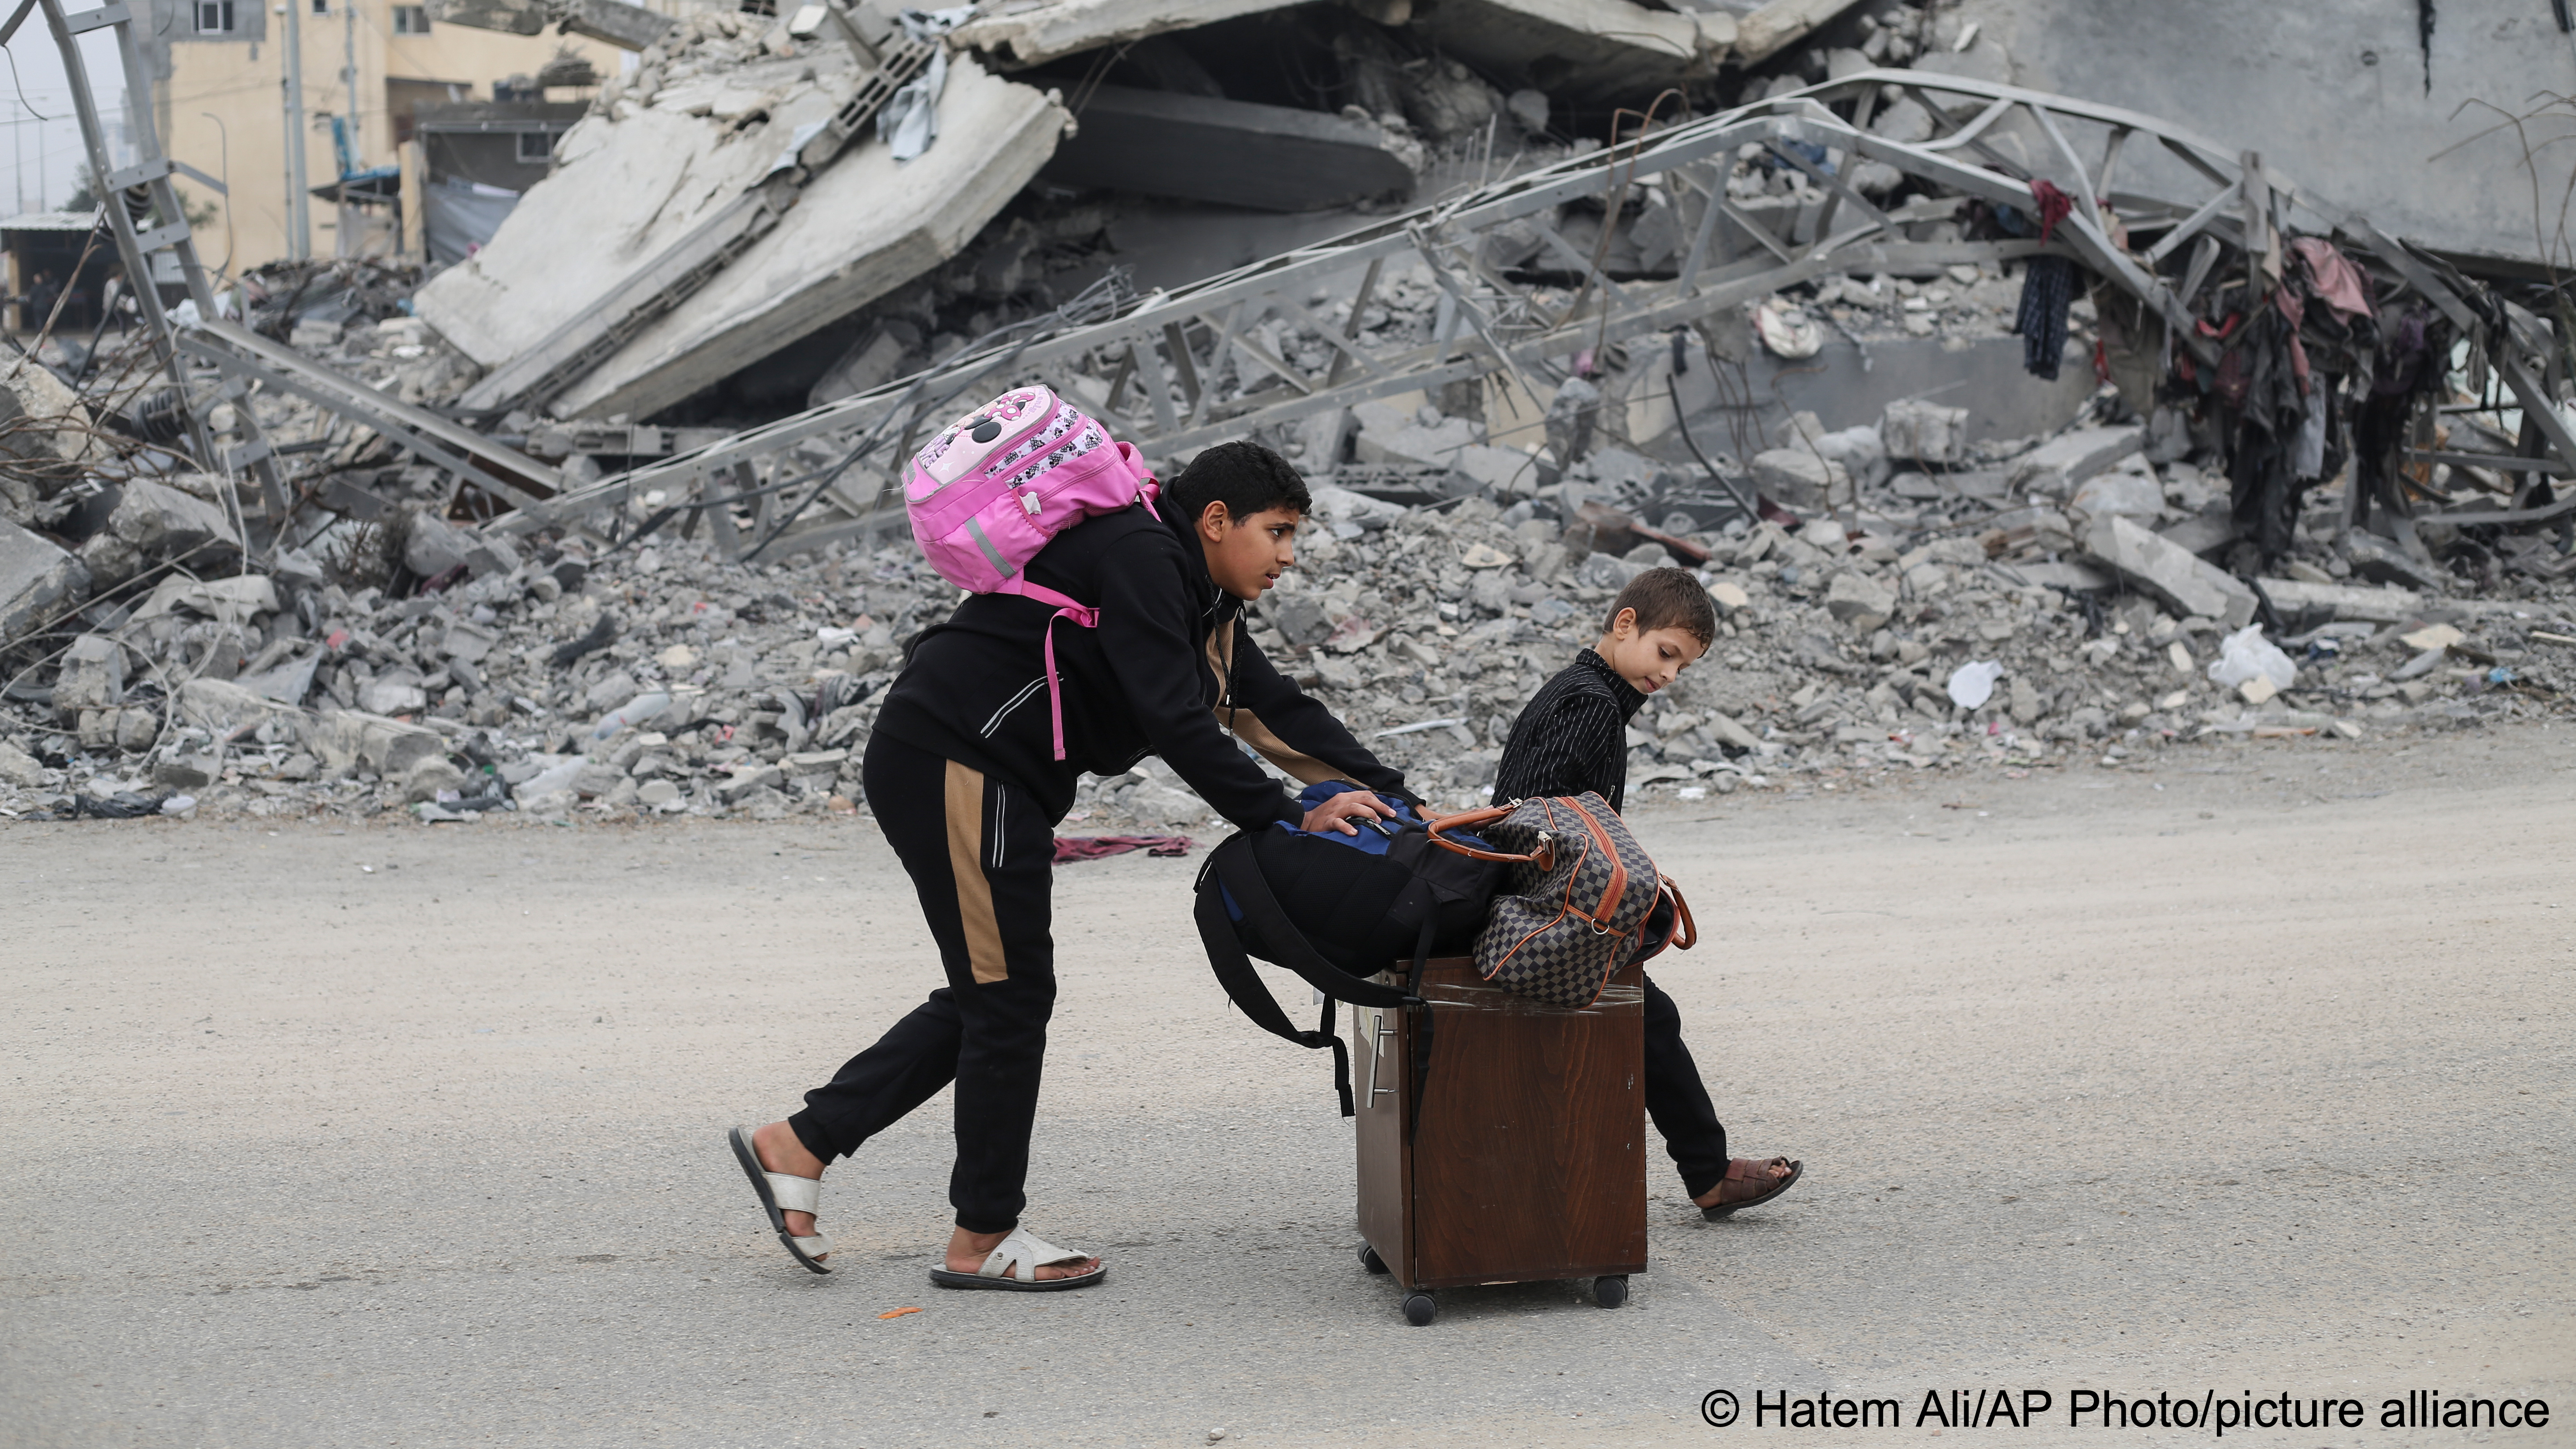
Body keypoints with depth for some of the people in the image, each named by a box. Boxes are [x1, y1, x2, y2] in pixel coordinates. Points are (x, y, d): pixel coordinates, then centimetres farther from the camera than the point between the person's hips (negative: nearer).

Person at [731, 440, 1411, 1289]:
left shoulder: (1199, 598, 16)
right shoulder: (1138, 558, -16)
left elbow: (1275, 707, 14)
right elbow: (1174, 722, -24)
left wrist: (1388, 797, 5)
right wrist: (1288, 820, -22)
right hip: (955, 765, -11)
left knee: (991, 997, 14)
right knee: (1010, 995, -3)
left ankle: (798, 1145, 18)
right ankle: (983, 1240, 9)